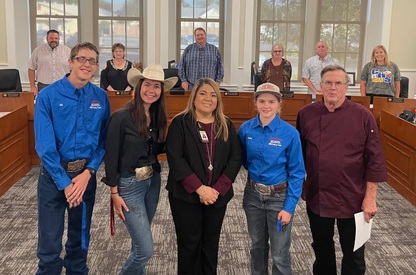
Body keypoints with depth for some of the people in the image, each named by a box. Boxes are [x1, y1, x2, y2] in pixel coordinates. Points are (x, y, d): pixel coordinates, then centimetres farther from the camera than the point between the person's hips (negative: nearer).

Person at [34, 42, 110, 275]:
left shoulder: (101, 97, -2)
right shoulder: (48, 96, -12)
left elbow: (104, 139, -1)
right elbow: (45, 145, -15)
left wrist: (88, 172, -14)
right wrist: (64, 182, -17)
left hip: (86, 173, 3)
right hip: (54, 174, -3)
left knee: (80, 236, 19)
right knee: (50, 241, 4)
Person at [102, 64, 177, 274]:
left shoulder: (157, 117, 2)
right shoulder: (121, 117, -17)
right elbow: (111, 156, -14)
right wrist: (114, 193, -12)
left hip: (153, 182, 7)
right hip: (129, 185, -6)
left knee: (140, 242, 20)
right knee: (145, 249, -6)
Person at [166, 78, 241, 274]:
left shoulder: (226, 125, 6)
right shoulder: (180, 123, -5)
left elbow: (235, 159, 0)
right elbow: (175, 158, -13)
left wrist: (218, 189, -12)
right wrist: (199, 188, -19)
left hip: (217, 196, 3)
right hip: (186, 196, -3)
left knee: (211, 243, 13)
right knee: (189, 244, 7)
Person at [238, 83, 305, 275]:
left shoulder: (290, 133, -15)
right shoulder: (246, 129, -6)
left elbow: (297, 172, -12)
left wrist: (289, 207, -15)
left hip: (279, 197, -3)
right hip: (253, 195, 3)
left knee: (280, 255, 5)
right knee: (257, 246, 20)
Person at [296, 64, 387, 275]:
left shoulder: (363, 116, -9)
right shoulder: (307, 114, -3)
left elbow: (375, 161, -7)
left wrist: (370, 198, -8)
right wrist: (299, 185, 9)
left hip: (352, 200, -2)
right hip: (317, 197, 2)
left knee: (354, 254, 11)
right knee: (322, 250, 20)